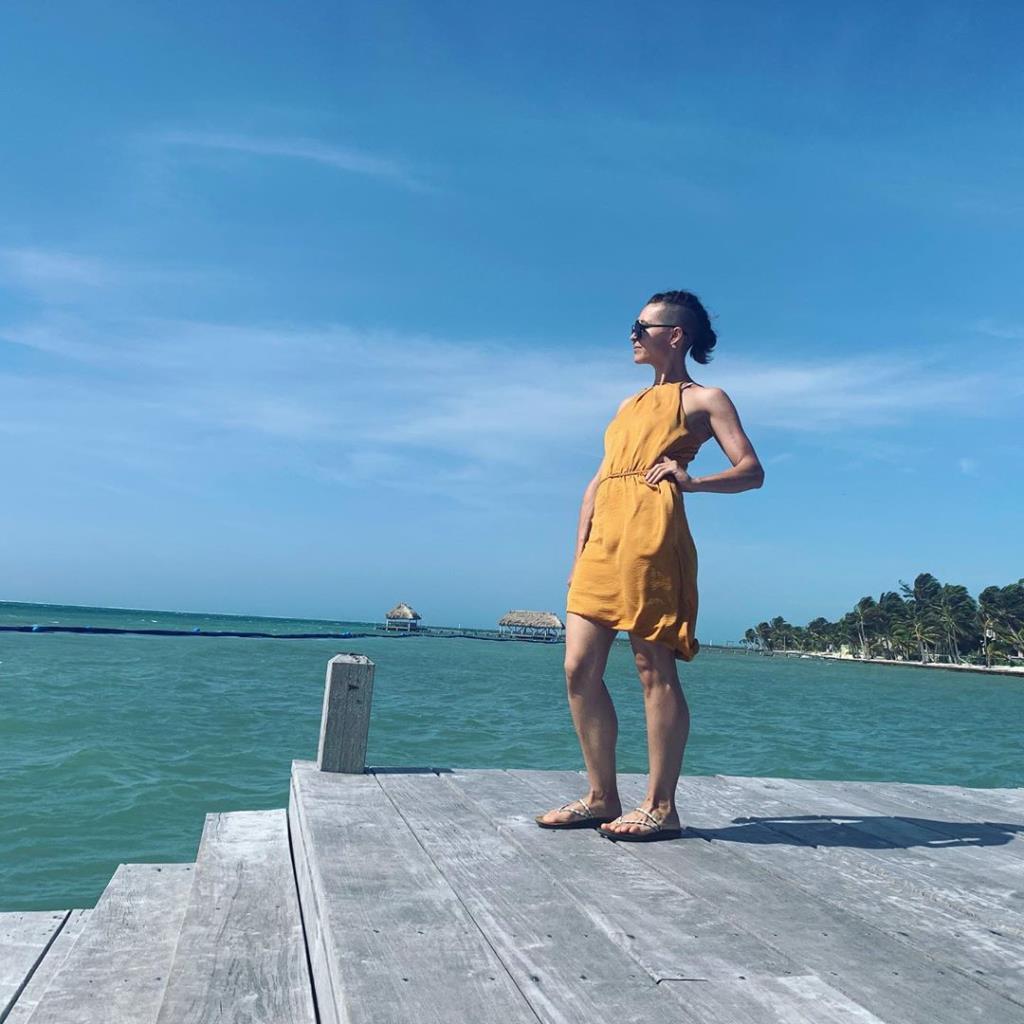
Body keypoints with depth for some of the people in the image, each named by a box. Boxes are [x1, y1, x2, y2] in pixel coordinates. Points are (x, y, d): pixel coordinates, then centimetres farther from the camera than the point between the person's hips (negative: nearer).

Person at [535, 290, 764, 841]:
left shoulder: (704, 399, 9)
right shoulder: (629, 405, 28)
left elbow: (752, 471, 0)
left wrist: (691, 480, -17)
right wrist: (579, 553, 15)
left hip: (652, 533, -7)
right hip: (602, 540, 7)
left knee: (655, 670, -4)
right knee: (580, 668, 2)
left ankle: (660, 807, 6)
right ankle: (601, 796, 13)